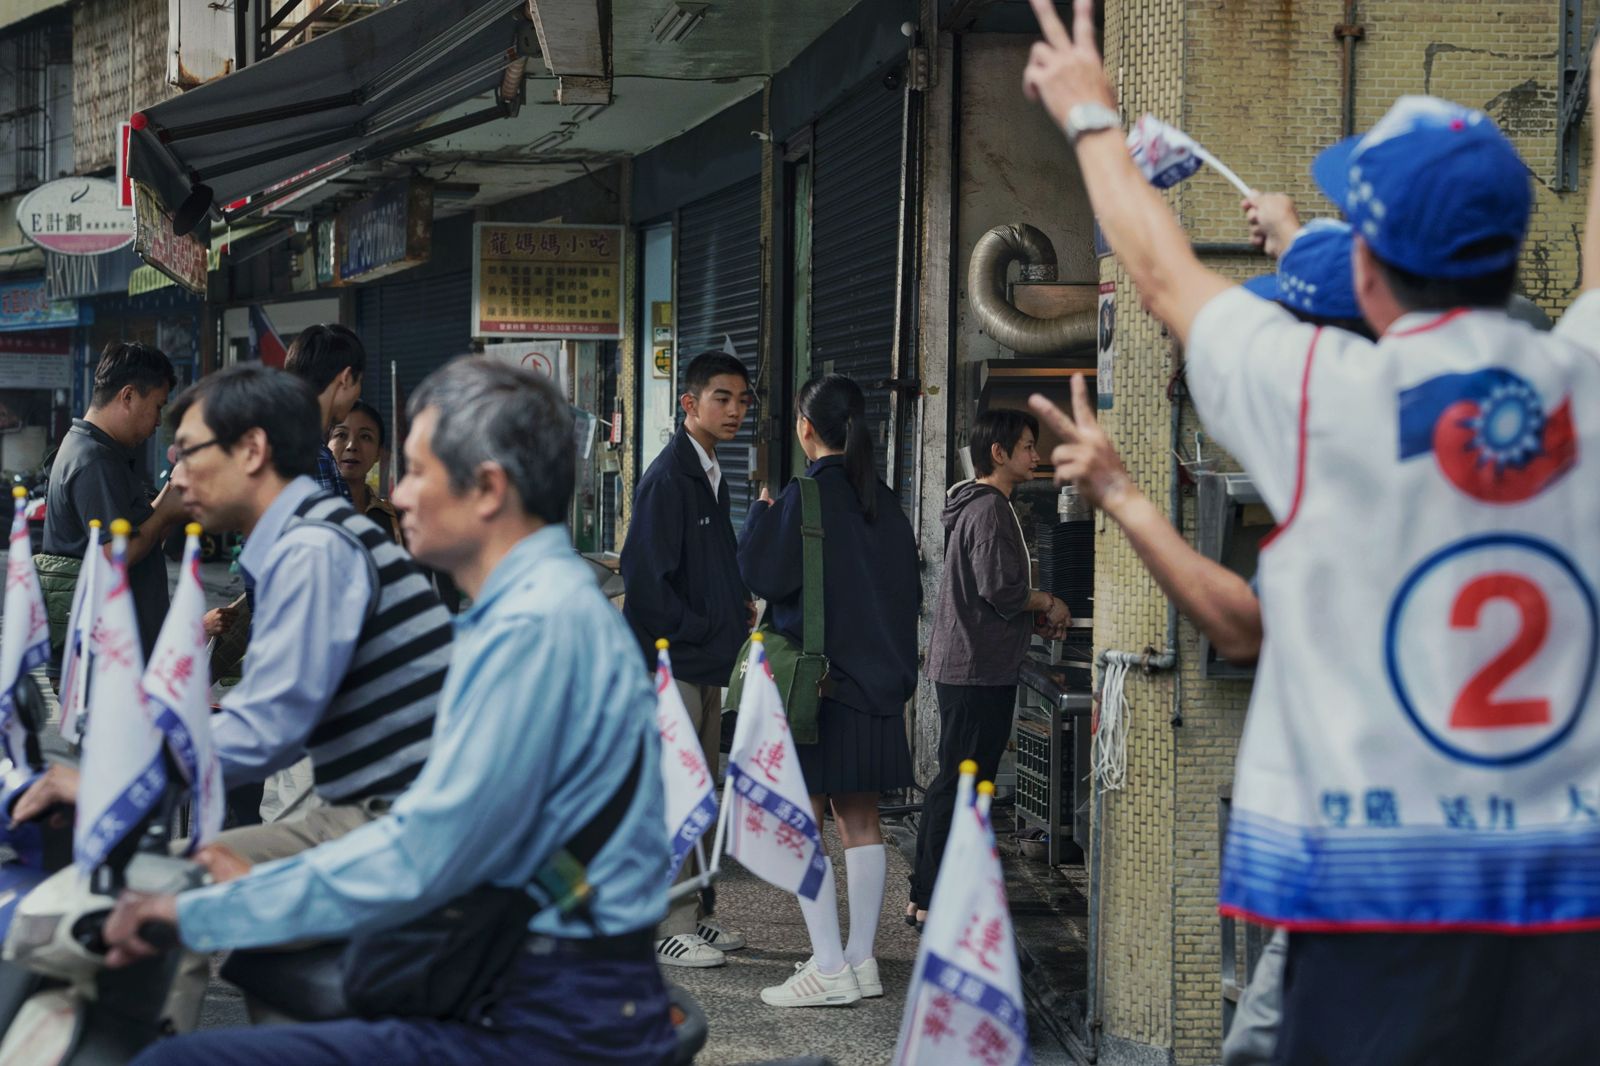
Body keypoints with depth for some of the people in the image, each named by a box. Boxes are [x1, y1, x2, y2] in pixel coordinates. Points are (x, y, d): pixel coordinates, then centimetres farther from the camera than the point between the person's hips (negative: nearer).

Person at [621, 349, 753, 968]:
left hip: (704, 662, 10)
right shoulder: (667, 477, -14)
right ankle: (665, 926, -1)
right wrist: (704, 630, -14)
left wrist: (737, 609, 8)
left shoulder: (711, 476, 15)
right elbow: (645, 575, -20)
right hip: (670, 662, -10)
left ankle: (689, 912, 22)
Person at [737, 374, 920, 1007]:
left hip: (817, 678, -7)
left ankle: (830, 969, -7)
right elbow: (909, 590, 13)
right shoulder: (882, 501, 9)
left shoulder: (806, 496, -12)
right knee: (860, 820, 11)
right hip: (878, 681, 7)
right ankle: (862, 960, 13)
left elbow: (763, 575, -12)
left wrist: (763, 508, 0)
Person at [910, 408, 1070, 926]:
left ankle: (928, 896, 20)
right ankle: (934, 898, -4)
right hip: (978, 669, -11)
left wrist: (1034, 620, 16)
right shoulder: (990, 509, -14)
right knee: (960, 782, -7)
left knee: (953, 782, 14)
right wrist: (1047, 605, -6)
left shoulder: (975, 505, 18)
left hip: (961, 664, 11)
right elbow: (999, 587, -22)